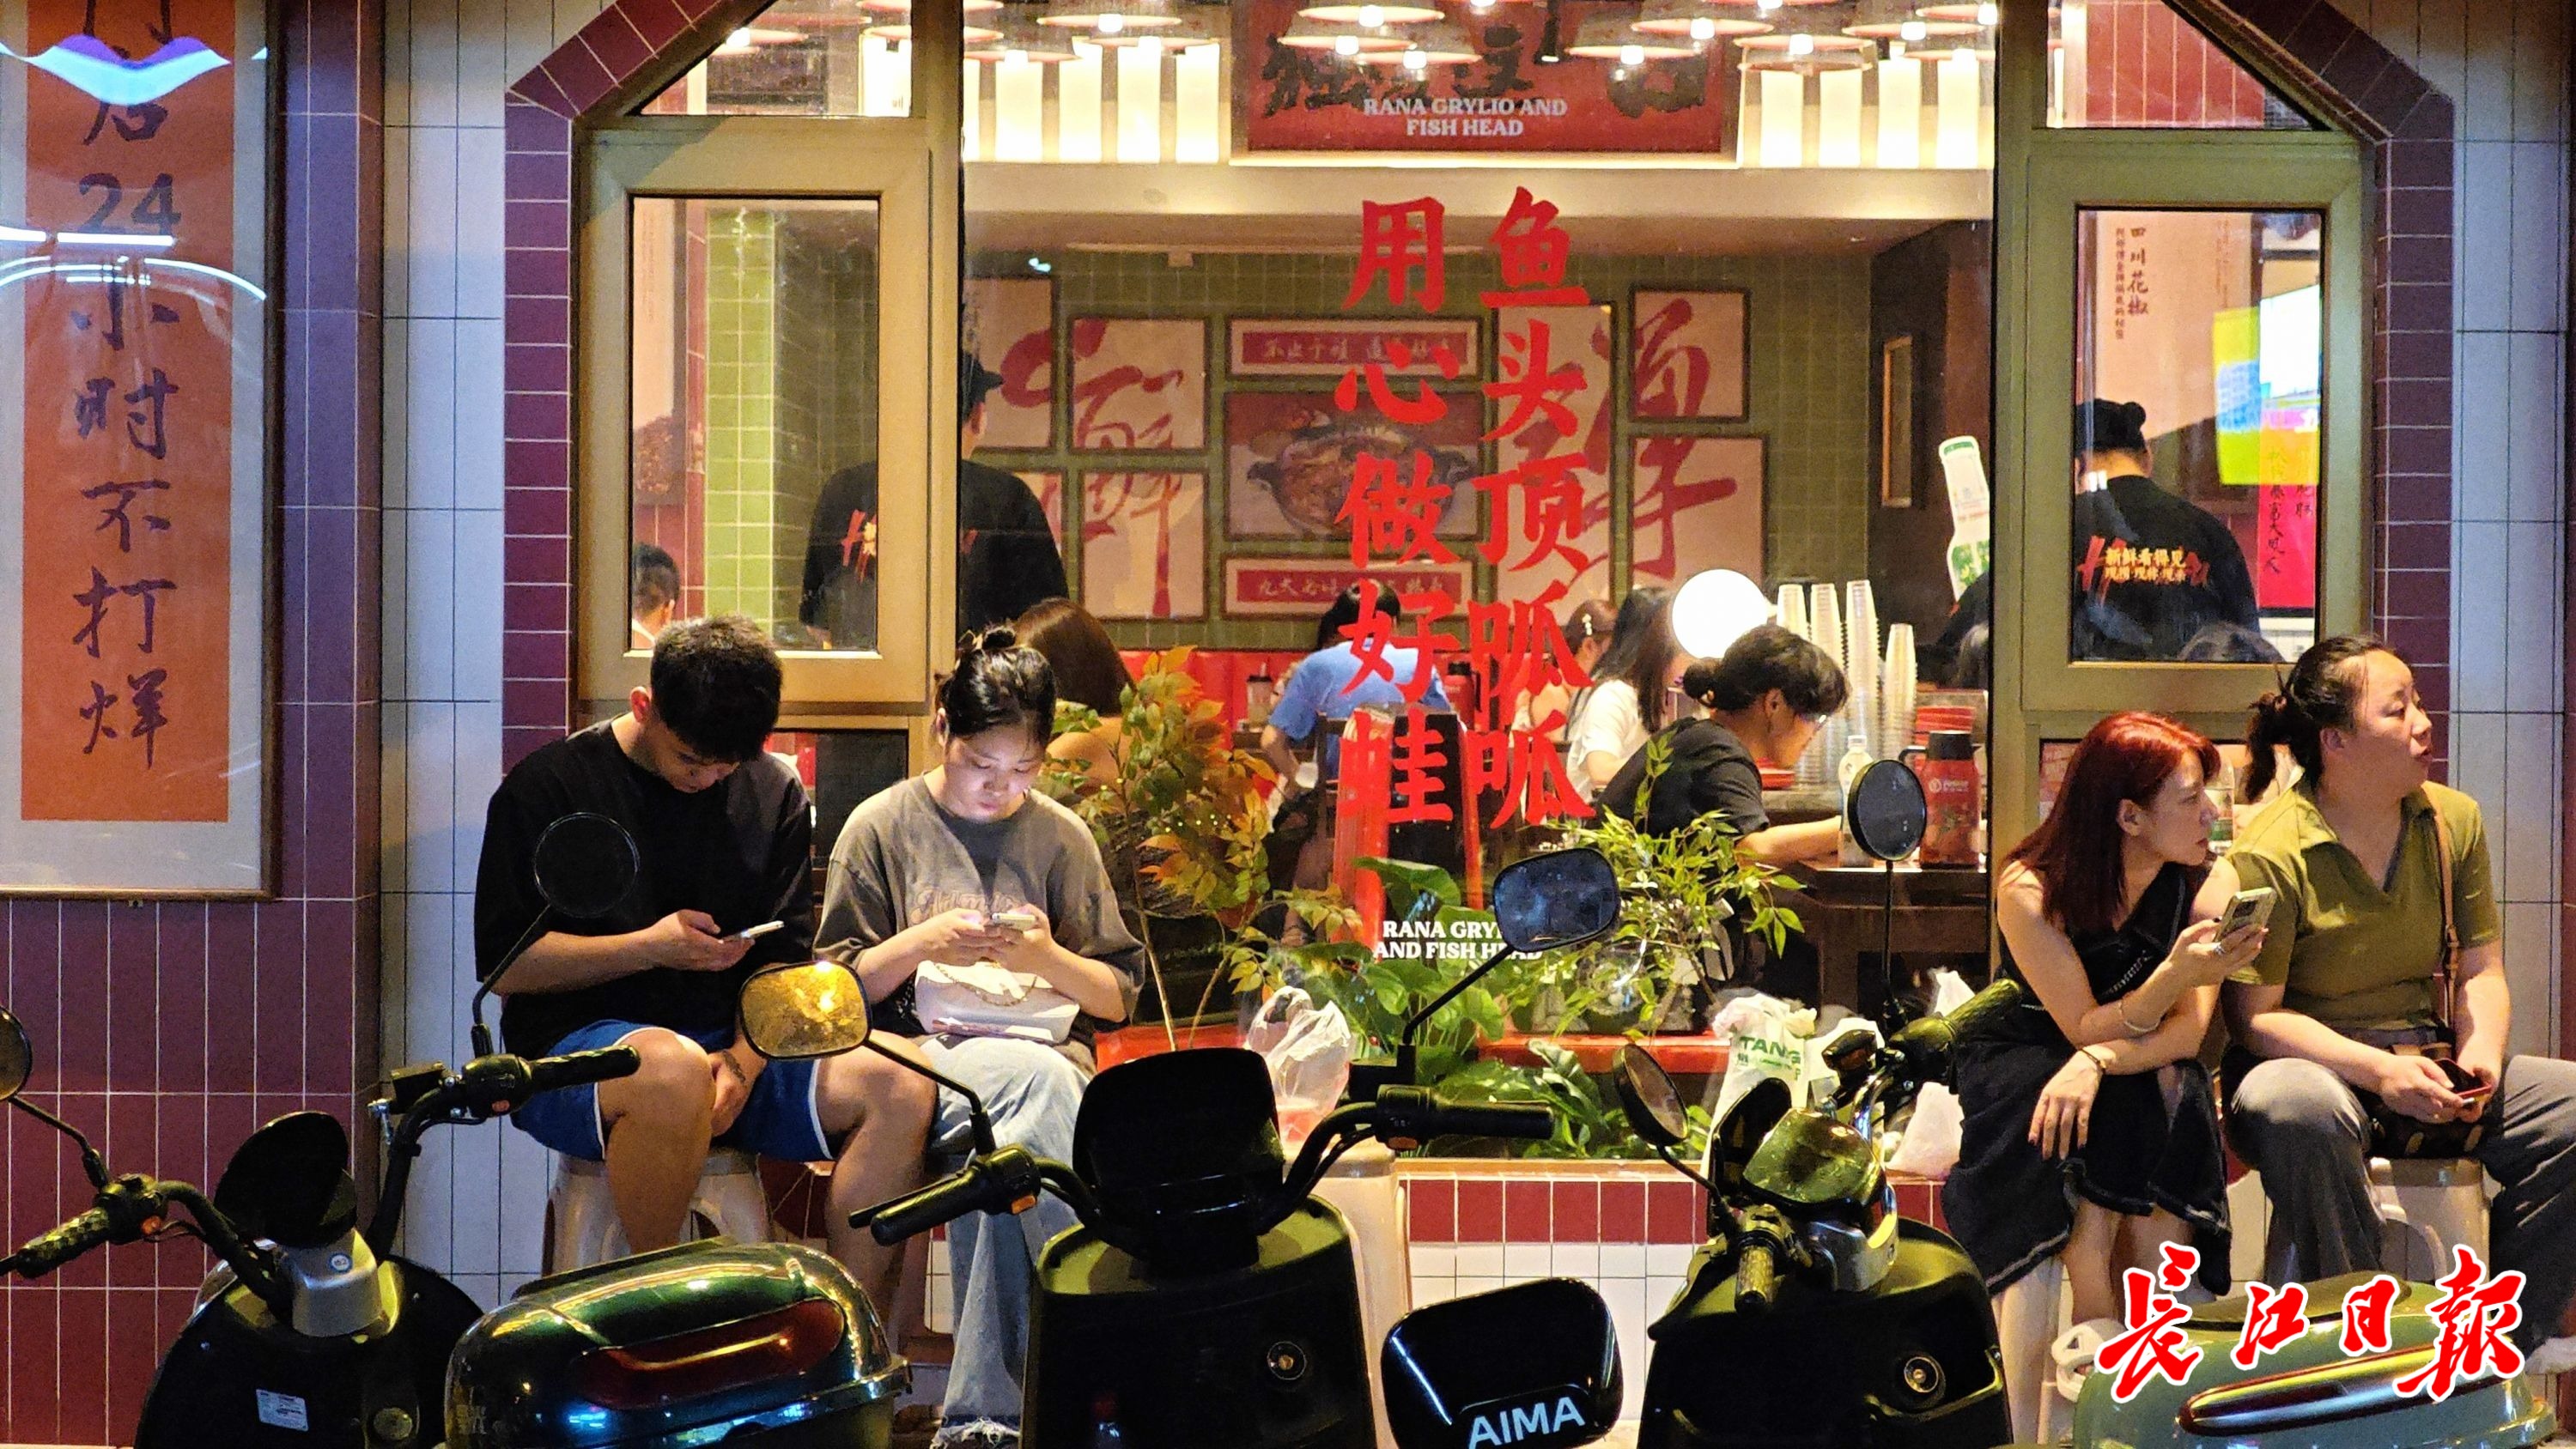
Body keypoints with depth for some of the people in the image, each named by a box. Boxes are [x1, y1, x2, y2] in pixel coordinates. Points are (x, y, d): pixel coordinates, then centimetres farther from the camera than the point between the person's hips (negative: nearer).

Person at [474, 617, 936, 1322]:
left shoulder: (774, 794, 12)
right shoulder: (545, 787, -1)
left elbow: (784, 959, 8)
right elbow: (503, 963, -5)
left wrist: (743, 1062, -12)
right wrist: (649, 947, -16)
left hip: (733, 1045, 5)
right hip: (575, 1045, -5)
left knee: (900, 1087, -23)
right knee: (675, 1070, -42)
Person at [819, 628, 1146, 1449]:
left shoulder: (1060, 838, 16)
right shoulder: (882, 828, 11)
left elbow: (1118, 998, 17)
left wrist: (1049, 960, -3)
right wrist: (919, 944, -6)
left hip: (1047, 1055, 2)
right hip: (926, 1049, -2)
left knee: (999, 1143, -37)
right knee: (1037, 1081, -37)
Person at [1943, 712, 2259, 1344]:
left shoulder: (2204, 882, -11)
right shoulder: (2030, 890, -20)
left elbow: (2189, 1029, -16)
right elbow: (2085, 1029, -21)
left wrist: (2098, 1063, -35)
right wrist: (2177, 971, -38)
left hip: (2149, 1070, 3)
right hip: (2024, 1058, -2)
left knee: (2176, 1093, -29)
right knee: (2107, 1117, -32)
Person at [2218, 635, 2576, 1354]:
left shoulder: (2454, 821, 6)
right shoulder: (2269, 856, -13)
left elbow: (2481, 970, 10)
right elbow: (2256, 1016, -13)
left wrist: (2480, 1054, -12)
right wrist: (2377, 1070, -25)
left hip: (2426, 1069, 6)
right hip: (2317, 1068, -6)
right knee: (2294, 1108, -42)